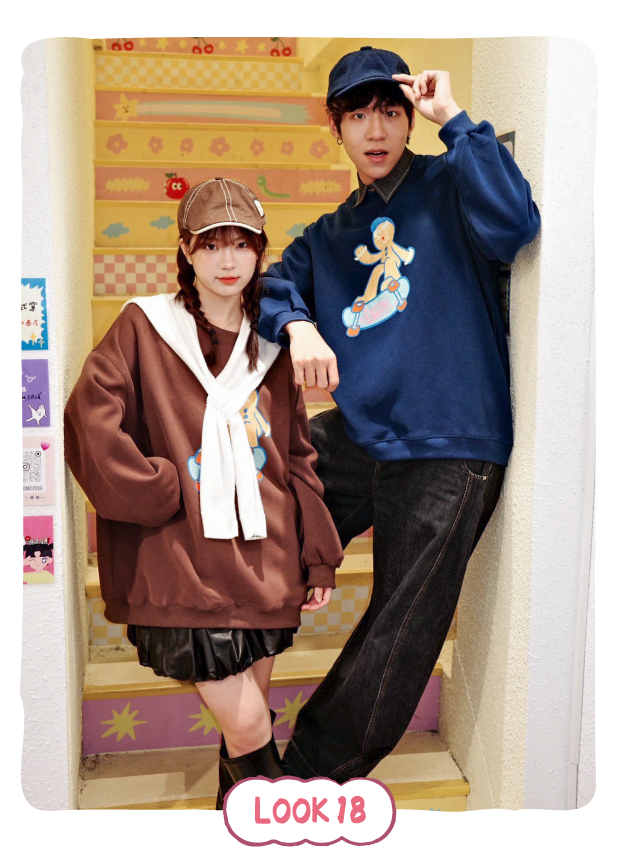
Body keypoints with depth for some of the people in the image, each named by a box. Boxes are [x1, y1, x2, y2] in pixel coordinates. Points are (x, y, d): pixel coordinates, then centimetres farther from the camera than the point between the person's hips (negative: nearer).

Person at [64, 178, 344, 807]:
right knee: (246, 725, -6)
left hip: (264, 562, 5)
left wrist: (320, 559, 10)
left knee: (248, 721, 14)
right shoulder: (143, 327, -1)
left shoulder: (270, 348, 12)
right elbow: (88, 425, -11)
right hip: (184, 564, -4)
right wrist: (163, 493, -10)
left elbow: (299, 459, 13)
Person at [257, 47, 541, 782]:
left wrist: (453, 118, -15)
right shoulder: (331, 235, 17)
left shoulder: (447, 186, -1)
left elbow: (512, 225, -20)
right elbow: (272, 286, 12)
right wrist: (297, 325, -10)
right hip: (353, 439, 5)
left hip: (446, 455, -5)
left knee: (394, 649, 5)